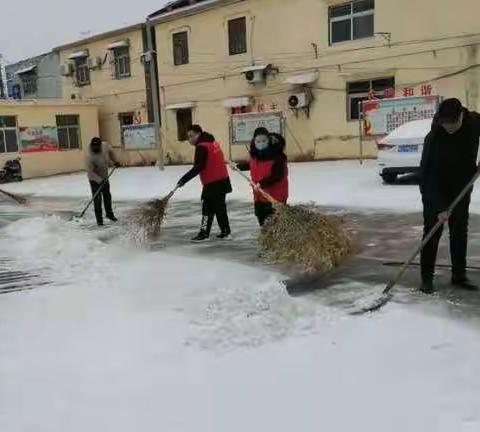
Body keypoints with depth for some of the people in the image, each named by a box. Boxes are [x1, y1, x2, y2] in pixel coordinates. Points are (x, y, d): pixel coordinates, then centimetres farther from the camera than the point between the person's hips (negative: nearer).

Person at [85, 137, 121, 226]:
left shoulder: (105, 145, -16)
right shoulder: (89, 156, -32)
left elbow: (110, 152, 9)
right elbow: (90, 172, -28)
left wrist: (115, 161, 14)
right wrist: (99, 181, -32)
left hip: (104, 177, 7)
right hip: (94, 179, -7)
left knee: (107, 196, 20)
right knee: (97, 199, -6)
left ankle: (109, 214, 38)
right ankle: (99, 219, 4)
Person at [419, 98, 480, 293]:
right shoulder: (434, 138, -28)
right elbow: (427, 175, -28)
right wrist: (439, 207, -32)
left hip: (461, 189, 5)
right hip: (435, 191, -4)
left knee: (460, 232, 10)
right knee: (432, 233, -4)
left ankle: (459, 275, 21)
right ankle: (427, 277, 4)